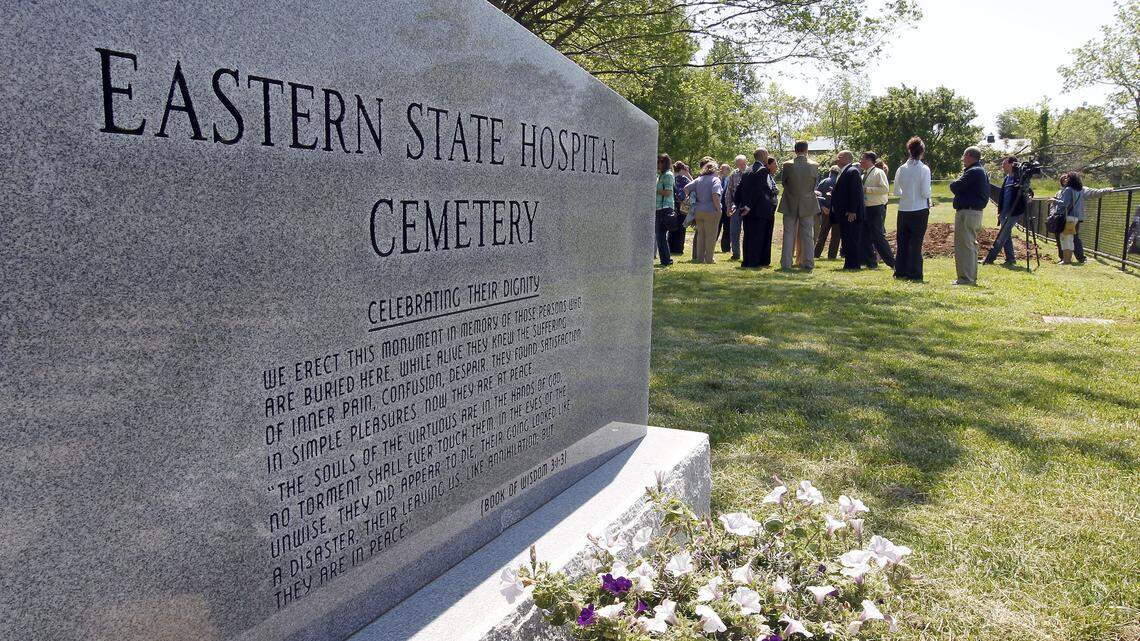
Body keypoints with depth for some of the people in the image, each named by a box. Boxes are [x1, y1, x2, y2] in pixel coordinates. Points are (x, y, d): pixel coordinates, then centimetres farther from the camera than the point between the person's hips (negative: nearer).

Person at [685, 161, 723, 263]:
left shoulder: (699, 179, 9)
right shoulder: (715, 179, -9)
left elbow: (686, 188, 7)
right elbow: (715, 195, -22)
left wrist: (692, 198, 15)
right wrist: (718, 209, -14)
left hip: (698, 211, 6)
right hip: (710, 212, -6)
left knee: (700, 234, 12)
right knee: (710, 235, 2)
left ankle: (699, 258, 15)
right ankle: (709, 259, 4)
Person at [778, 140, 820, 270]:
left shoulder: (788, 165, -12)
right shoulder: (814, 166, -8)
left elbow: (783, 180, 1)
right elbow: (816, 182, 7)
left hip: (790, 205, -1)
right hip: (808, 205, 1)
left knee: (789, 234, 6)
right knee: (808, 235, 7)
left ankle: (786, 263, 5)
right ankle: (808, 263, 7)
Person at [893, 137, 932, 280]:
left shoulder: (901, 169, 1)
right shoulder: (924, 169, -10)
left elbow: (896, 191, 5)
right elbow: (925, 193, -13)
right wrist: (928, 201, 7)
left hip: (903, 210, 3)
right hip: (920, 210, -3)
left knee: (902, 241, 12)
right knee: (916, 243, 2)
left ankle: (900, 271, 15)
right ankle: (914, 273, 3)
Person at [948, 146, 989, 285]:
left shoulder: (973, 172, -16)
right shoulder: (982, 171, 18)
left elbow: (954, 187, -18)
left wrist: (958, 179, 4)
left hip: (967, 213, -11)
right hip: (977, 212, 11)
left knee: (963, 245, -8)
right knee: (971, 245, 15)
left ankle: (966, 278, -8)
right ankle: (972, 277, 21)